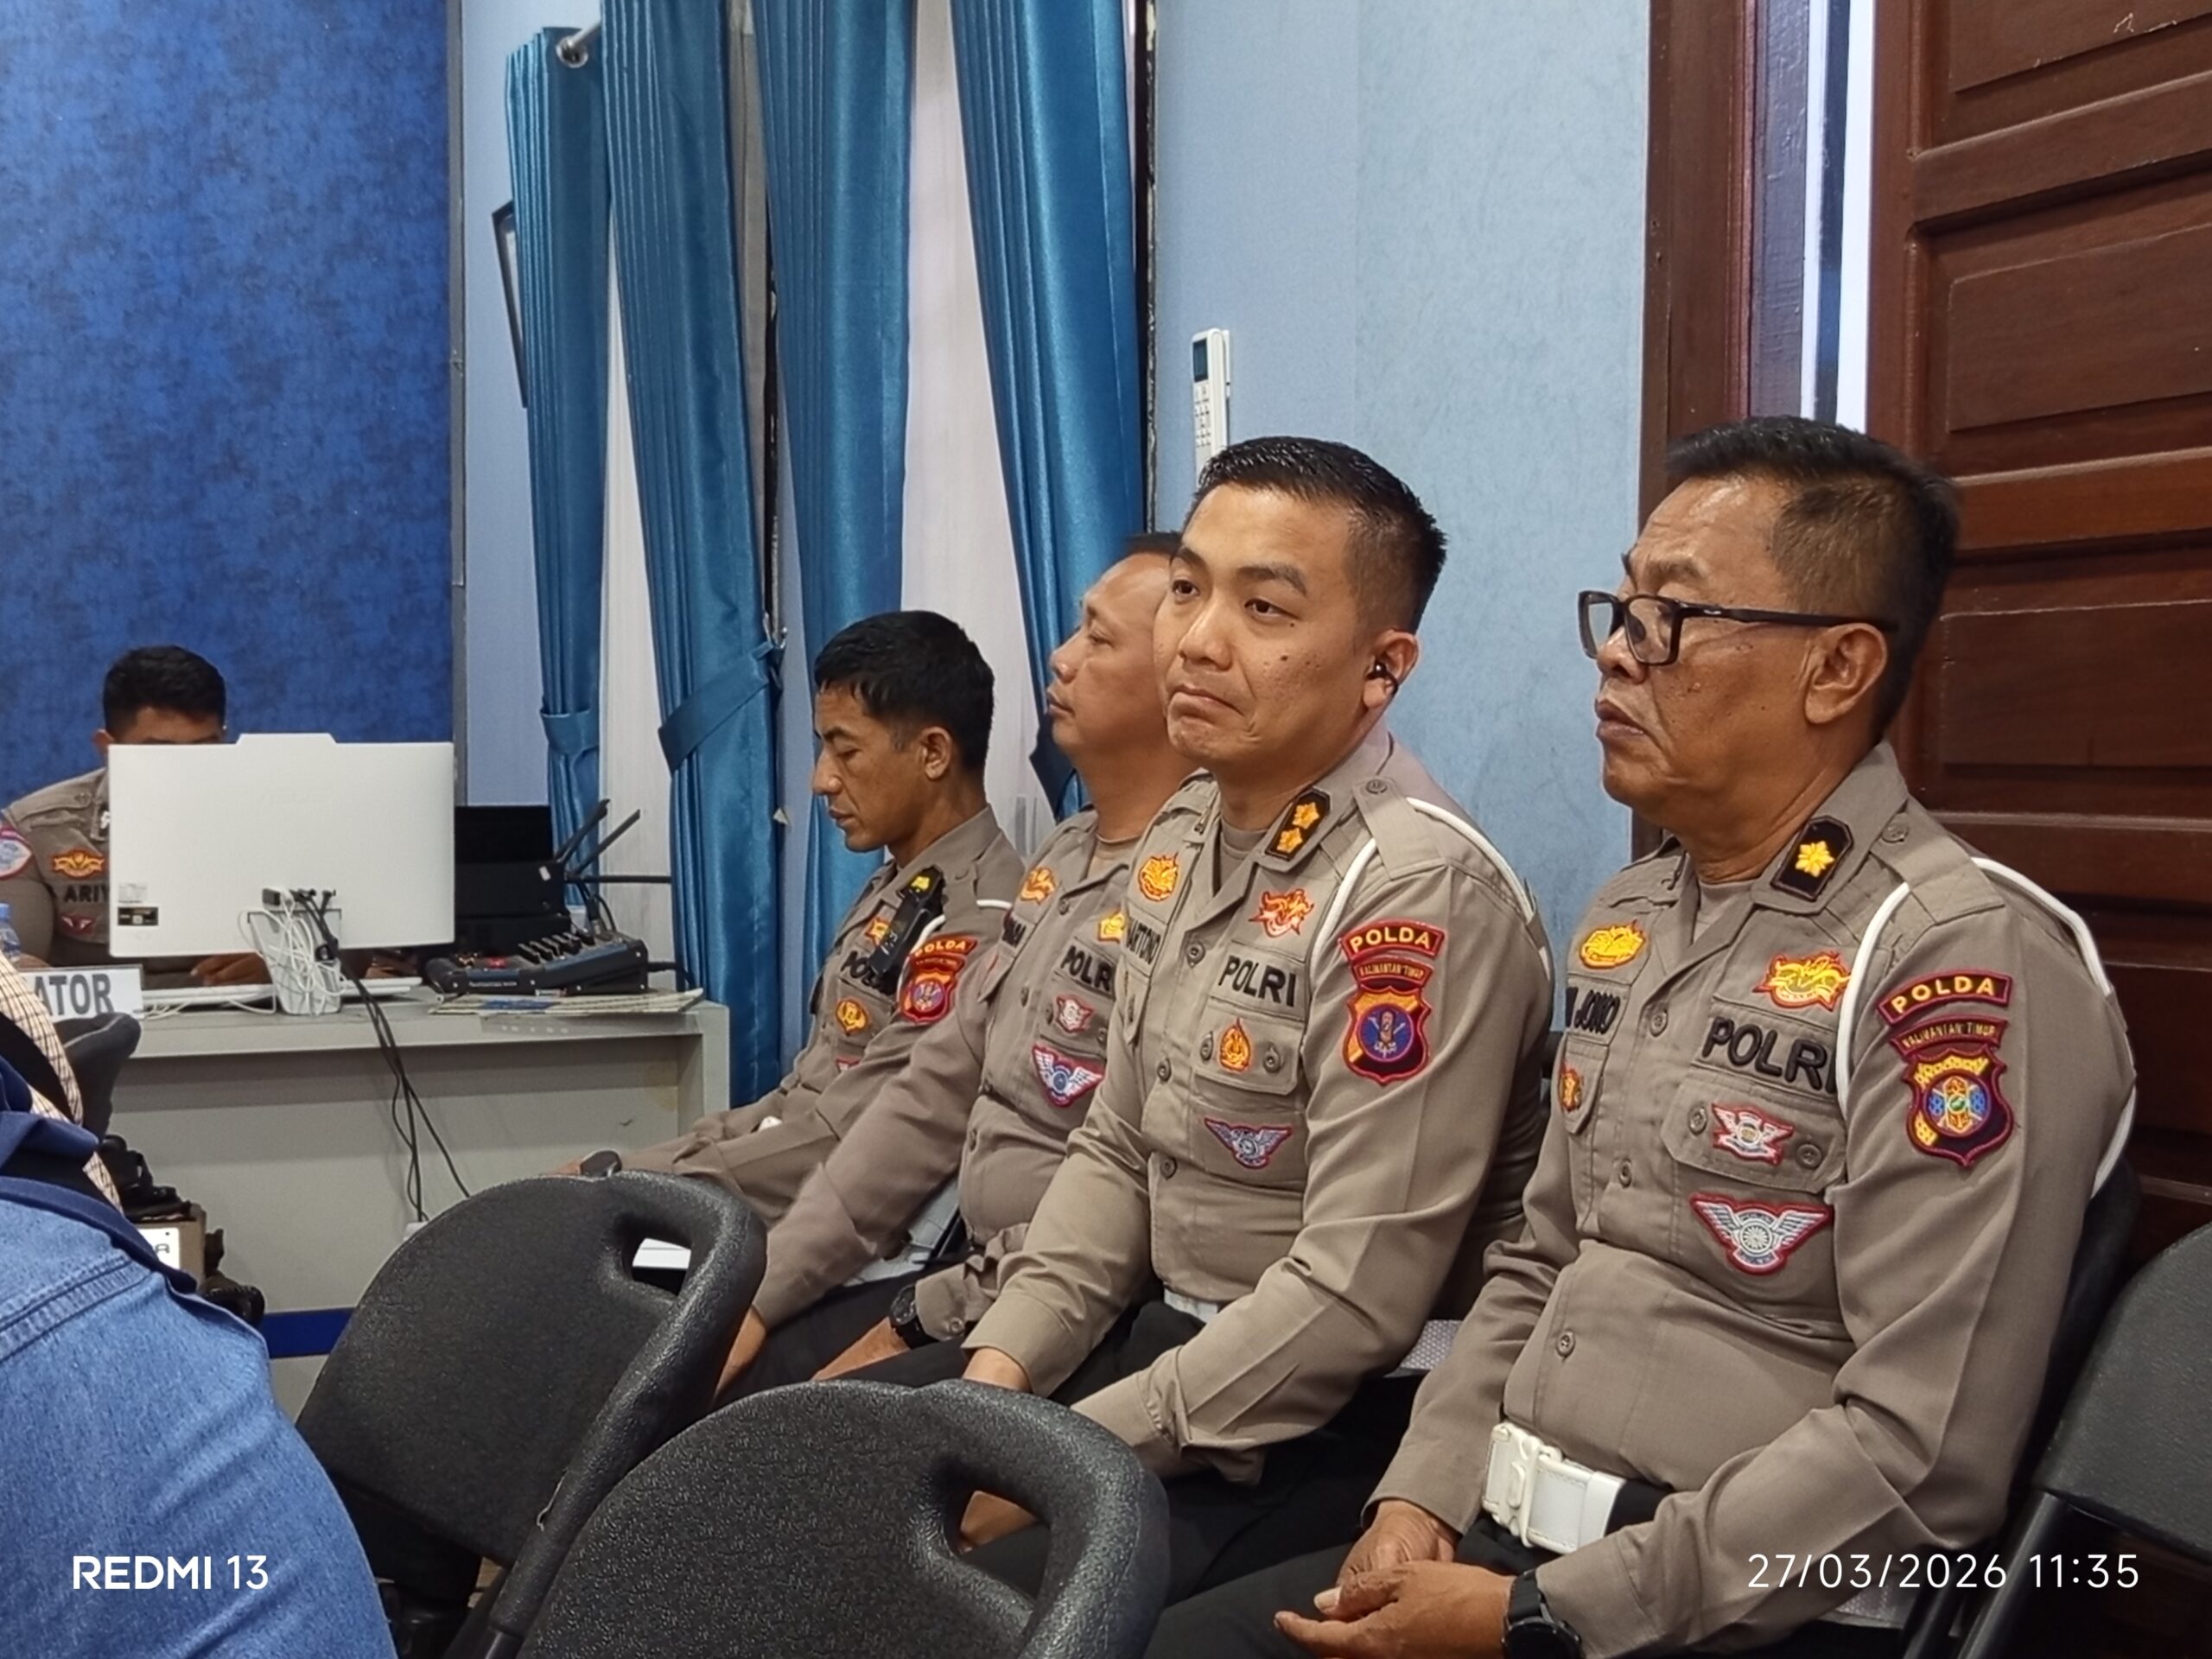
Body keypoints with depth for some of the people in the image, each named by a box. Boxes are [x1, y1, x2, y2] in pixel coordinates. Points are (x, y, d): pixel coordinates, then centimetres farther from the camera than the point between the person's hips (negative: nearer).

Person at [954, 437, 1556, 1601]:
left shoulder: (1417, 892, -22)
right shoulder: (1180, 842, 6)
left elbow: (1355, 1298, -24)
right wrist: (999, 1369, -2)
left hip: (1335, 1416, -8)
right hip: (1169, 1334, 8)